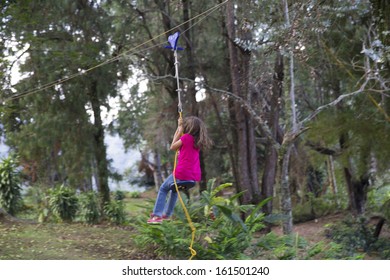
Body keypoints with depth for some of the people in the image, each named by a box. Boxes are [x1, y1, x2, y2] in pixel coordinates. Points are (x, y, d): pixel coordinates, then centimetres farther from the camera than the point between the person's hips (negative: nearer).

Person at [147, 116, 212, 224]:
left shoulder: (186, 137, -11)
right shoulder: (198, 140, 10)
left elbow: (172, 147, 2)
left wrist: (179, 131, 7)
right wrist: (179, 128, 17)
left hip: (182, 173, -7)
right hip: (195, 176, 7)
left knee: (163, 189, 14)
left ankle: (157, 215, 6)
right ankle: (167, 214, 37)